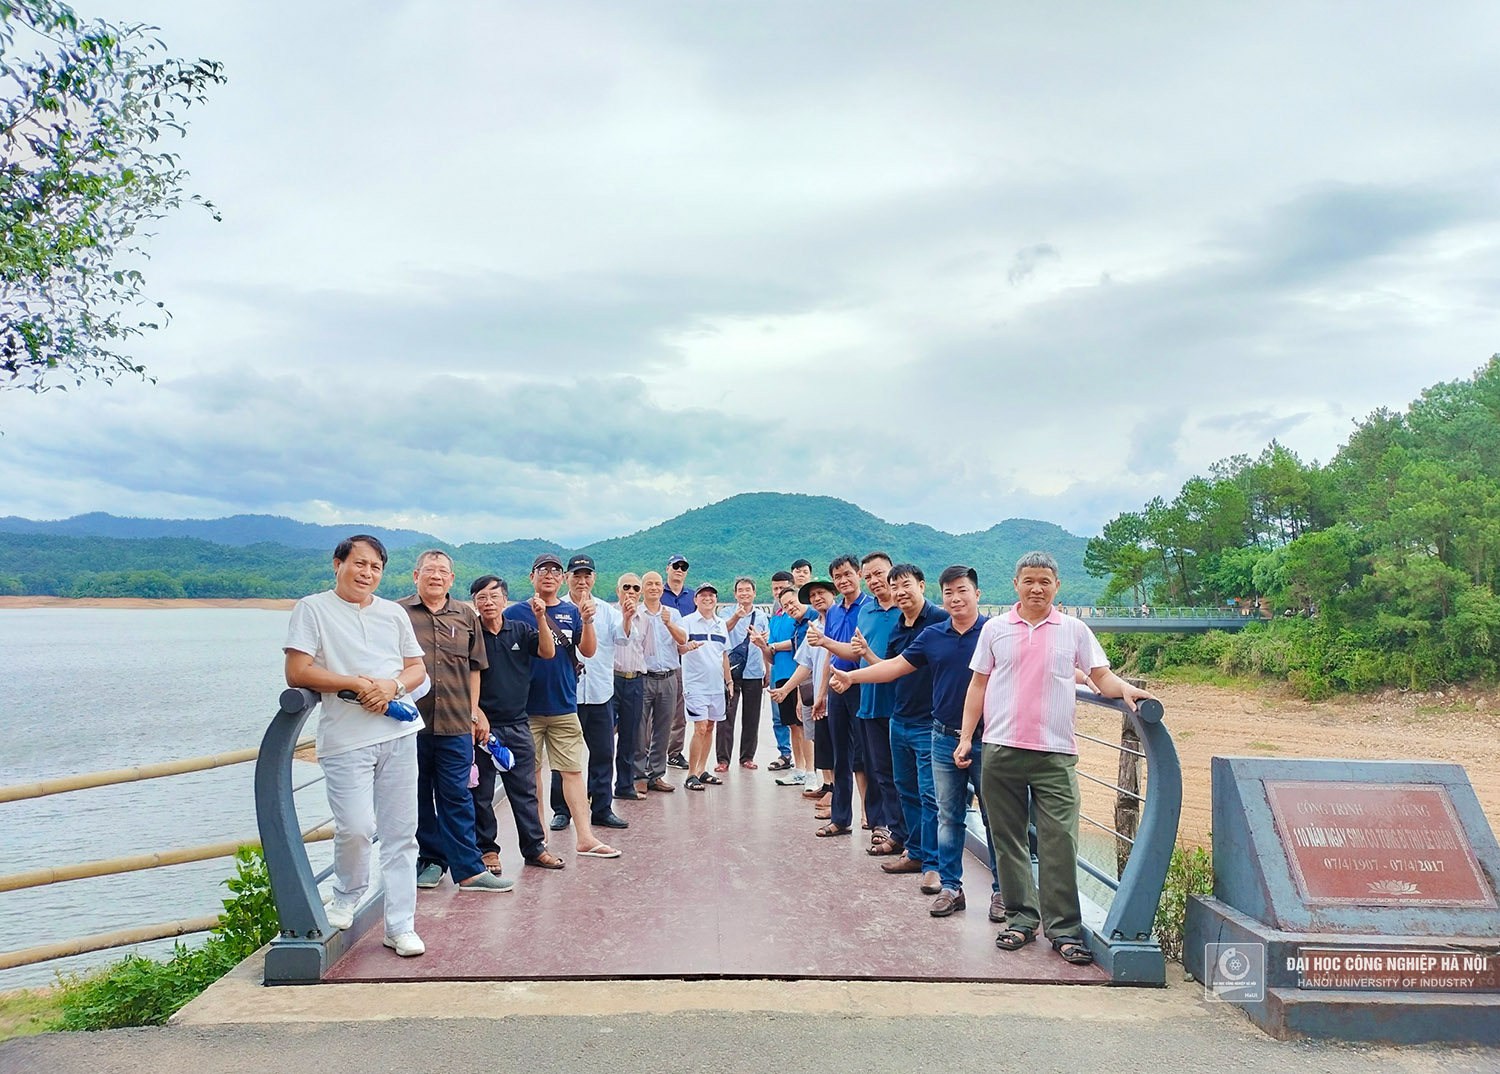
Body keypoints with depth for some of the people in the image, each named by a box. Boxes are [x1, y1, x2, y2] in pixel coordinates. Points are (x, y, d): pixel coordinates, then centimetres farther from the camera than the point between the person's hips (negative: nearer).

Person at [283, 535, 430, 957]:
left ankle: (401, 927, 12)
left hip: (399, 734, 4)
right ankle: (346, 897, 18)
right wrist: (356, 684, -11)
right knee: (355, 828, -13)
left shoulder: (393, 613, 18)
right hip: (345, 739, -4)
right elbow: (297, 672, -5)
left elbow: (417, 668, 17)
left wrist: (393, 686, -4)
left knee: (401, 833, 3)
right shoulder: (312, 609, 4)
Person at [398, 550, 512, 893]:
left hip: (455, 724, 1)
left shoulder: (466, 616, 11)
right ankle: (430, 859, 23)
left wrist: (474, 713, 11)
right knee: (418, 797, 9)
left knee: (456, 797, 4)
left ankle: (468, 869, 7)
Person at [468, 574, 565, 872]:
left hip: (517, 725, 3)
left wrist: (541, 619, -19)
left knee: (525, 790, 9)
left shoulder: (520, 630, 5)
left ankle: (534, 847, 18)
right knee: (482, 792, 6)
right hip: (483, 725, -3)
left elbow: (548, 652, -7)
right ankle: (486, 849, 17)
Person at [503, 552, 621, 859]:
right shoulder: (515, 613, 0)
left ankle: (586, 837, 0)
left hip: (564, 705, 2)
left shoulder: (572, 613, 7)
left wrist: (587, 621, -18)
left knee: (572, 769, 0)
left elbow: (588, 651, -2)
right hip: (526, 707, -1)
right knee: (531, 770, 8)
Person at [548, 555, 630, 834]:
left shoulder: (606, 610, 9)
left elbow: (623, 636, -6)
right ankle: (561, 810, 17)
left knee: (603, 753, 8)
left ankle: (602, 809, 17)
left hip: (601, 693, 3)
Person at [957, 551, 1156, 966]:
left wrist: (1124, 688, -15)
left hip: (1055, 753, -1)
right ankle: (1021, 917, 20)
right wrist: (965, 738, 7)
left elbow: (1101, 675, 8)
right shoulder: (995, 629, 10)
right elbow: (978, 685, 12)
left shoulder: (1074, 630, 8)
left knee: (1060, 842, -5)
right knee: (1008, 840, 7)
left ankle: (1064, 928, 4)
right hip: (1001, 750, 2)